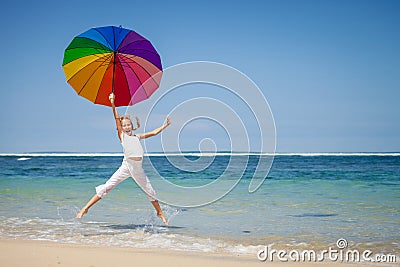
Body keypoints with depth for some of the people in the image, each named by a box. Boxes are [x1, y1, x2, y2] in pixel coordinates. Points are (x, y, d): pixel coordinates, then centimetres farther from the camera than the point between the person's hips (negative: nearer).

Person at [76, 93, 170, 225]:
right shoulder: (122, 136, 6)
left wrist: (165, 125, 20)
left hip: (138, 168, 4)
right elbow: (117, 119, -4)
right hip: (126, 166, -4)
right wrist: (113, 104, -13)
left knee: (150, 191, 12)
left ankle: (160, 213, 32)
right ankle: (85, 208, -5)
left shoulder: (137, 137, 16)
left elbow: (154, 133, 23)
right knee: (106, 187, -9)